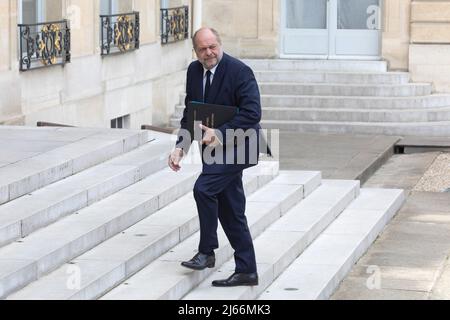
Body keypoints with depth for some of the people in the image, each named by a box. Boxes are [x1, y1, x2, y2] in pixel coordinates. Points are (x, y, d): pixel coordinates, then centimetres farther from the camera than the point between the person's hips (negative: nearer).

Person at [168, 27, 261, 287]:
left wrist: (220, 133, -27)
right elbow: (190, 113, 11)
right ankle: (246, 271, 16)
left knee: (203, 188, -22)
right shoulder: (194, 71, 5)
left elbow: (252, 112, -22)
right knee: (230, 211, 9)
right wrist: (181, 147, -2)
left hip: (236, 145, -8)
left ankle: (207, 252, -8)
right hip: (214, 147, 8)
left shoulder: (240, 71, -16)